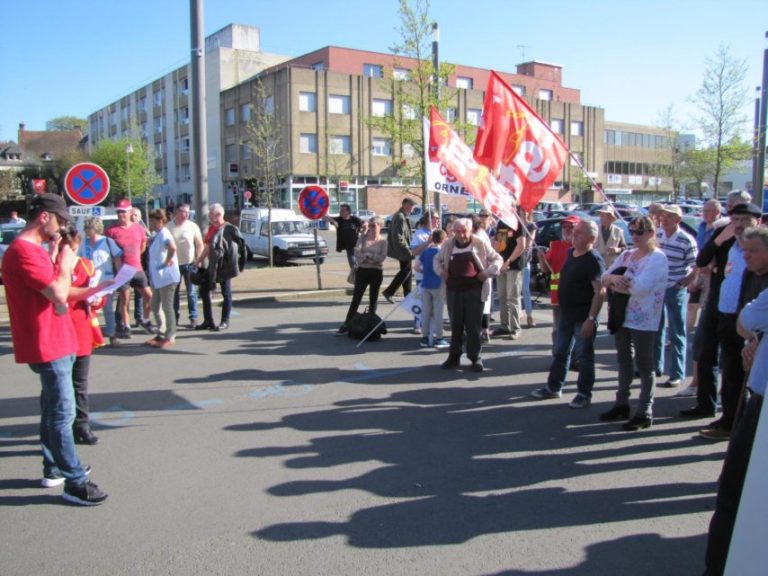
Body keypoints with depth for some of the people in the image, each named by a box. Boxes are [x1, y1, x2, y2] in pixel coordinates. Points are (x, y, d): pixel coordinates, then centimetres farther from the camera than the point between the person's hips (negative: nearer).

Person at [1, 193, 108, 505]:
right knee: (62, 412, -6)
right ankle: (75, 482, 1)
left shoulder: (36, 249, 15)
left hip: (57, 343, 11)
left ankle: (54, 467, 31)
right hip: (47, 346, -11)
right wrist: (65, 265, -10)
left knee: (53, 409, 19)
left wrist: (89, 291, 6)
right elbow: (59, 294, -25)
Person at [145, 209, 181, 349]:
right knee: (155, 307, 15)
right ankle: (161, 334, 25)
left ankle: (170, 337, 6)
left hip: (167, 277, -10)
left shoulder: (164, 234, -16)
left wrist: (167, 261, -24)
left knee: (167, 307, -2)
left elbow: (172, 248, -36)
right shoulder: (157, 235, 14)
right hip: (157, 278, 10)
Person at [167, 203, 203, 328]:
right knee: (174, 292, 9)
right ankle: (175, 317, 18)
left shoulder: (192, 226, -2)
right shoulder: (168, 226, 0)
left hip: (189, 263, -1)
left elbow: (200, 244, 3)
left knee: (191, 292, 2)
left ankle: (193, 318, 8)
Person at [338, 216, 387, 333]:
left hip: (376, 272, -1)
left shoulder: (383, 241, 0)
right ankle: (347, 325, 3)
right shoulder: (363, 237, 2)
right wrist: (373, 257, -18)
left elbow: (382, 257, -13)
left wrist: (367, 255, -15)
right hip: (362, 271, 1)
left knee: (373, 299, 8)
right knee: (356, 298, 0)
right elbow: (357, 253, -10)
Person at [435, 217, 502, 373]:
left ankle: (475, 357, 12)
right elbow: (437, 260, 25)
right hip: (454, 290, 3)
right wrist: (441, 272, 7)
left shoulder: (480, 243, -2)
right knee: (456, 325, 9)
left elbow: (497, 259, 5)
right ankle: (454, 356, 19)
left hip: (474, 290, -3)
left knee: (473, 325, 0)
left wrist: (487, 273, -8)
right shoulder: (448, 245, 7)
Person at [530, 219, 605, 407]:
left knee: (585, 356, 5)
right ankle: (553, 387, 29)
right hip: (566, 314, 8)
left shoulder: (593, 260, -17)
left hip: (583, 317, -8)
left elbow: (600, 291, -23)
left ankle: (584, 394, 17)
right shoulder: (571, 253, 8)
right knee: (560, 352, 17)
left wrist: (591, 318, -26)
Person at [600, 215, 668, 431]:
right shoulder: (626, 255, 11)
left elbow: (640, 287, -23)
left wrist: (614, 283, -9)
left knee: (644, 365, 1)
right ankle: (621, 404, 27)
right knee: (624, 362, 16)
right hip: (622, 316, 7)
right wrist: (613, 278, -19)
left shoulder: (657, 258, -11)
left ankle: (645, 412, 8)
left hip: (643, 321, -7)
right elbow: (604, 278, 5)